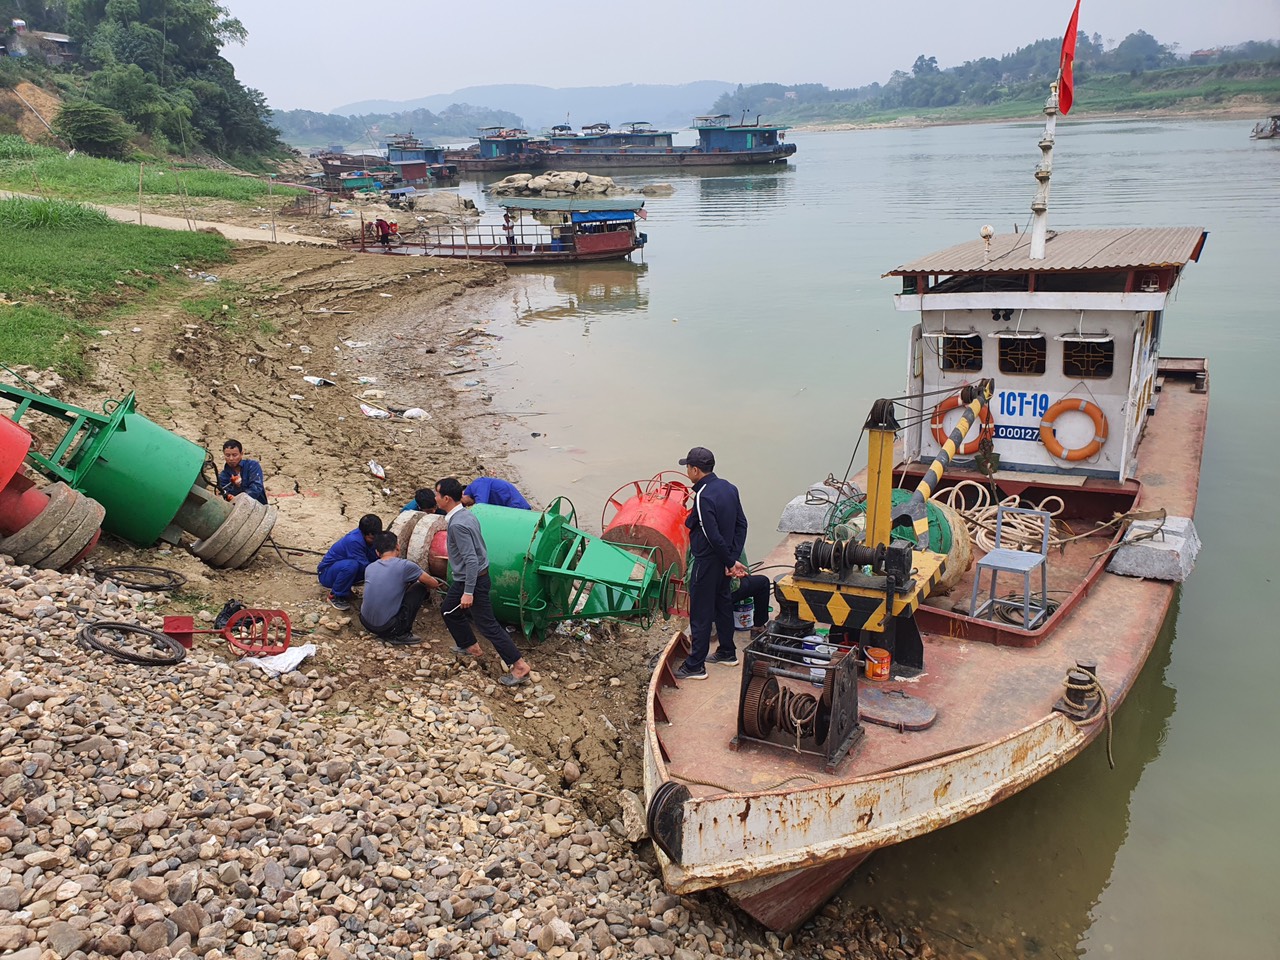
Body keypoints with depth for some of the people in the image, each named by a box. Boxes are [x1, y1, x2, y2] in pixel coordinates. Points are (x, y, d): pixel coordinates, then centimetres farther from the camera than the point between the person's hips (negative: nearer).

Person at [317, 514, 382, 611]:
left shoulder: (370, 536, -9)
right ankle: (335, 596, -14)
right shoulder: (354, 541, -32)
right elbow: (365, 566, -29)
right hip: (326, 573, -8)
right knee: (351, 565, -39)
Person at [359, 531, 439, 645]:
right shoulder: (405, 566, -11)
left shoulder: (369, 568, 5)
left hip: (365, 623, 6)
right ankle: (401, 635, 6)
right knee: (420, 588, 7)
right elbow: (434, 584, 3)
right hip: (387, 628, -6)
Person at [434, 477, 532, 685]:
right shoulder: (465, 514, 4)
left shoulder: (458, 524, -27)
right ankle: (470, 646, 42)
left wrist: (469, 592, -27)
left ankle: (519, 666, -5)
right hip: (463, 578, 10)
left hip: (473, 579, -10)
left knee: (488, 624, -6)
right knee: (450, 611, 26)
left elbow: (471, 559, -30)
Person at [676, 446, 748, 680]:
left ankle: (695, 666, 8)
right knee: (722, 603, 22)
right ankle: (727, 652, 36)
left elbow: (713, 536, -25)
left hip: (707, 562, -9)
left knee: (700, 613, 0)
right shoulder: (729, 488, 3)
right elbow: (741, 525, 6)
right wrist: (733, 558, 3)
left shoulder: (703, 497, -24)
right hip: (723, 560, 9)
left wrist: (731, 562, -13)